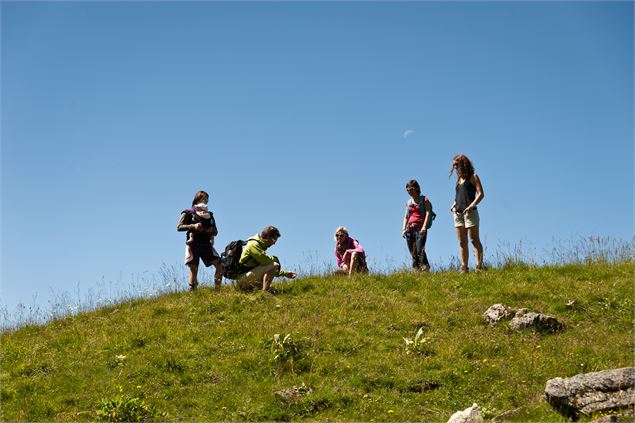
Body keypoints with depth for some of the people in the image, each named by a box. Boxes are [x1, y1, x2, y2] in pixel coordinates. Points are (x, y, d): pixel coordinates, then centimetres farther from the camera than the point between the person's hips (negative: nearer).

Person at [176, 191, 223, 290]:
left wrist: (211, 230, -5)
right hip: (193, 245, -4)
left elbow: (215, 231, 19)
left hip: (206, 244, 4)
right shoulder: (188, 213, 7)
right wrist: (193, 226, -15)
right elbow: (179, 227, -2)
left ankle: (217, 290, -4)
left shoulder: (209, 215, 20)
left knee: (219, 265, -8)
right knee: (193, 269, -8)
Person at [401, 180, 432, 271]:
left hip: (420, 228, -6)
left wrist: (424, 227, -16)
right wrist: (404, 229, 8)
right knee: (413, 252, 0)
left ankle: (425, 269, -23)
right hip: (410, 228, 6)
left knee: (420, 250, -19)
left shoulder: (424, 200, 5)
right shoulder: (408, 202, 21)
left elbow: (428, 213, -5)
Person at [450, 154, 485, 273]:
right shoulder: (459, 179, 20)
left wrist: (471, 205, -19)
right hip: (458, 213, 7)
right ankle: (464, 267, 5)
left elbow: (481, 194, -7)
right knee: (462, 242, 4)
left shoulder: (473, 177, 1)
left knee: (475, 240, -9)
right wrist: (453, 205, 7)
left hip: (470, 212, -7)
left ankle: (479, 266, -11)